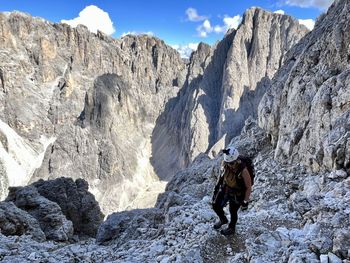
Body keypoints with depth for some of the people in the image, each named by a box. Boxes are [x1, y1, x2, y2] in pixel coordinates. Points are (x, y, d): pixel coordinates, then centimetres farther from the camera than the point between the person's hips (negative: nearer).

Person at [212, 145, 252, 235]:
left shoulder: (243, 170, -36)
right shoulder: (225, 163, -22)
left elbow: (248, 187, -23)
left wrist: (246, 202, -18)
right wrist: (216, 187, 7)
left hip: (237, 194, -5)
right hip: (225, 189, 5)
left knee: (233, 212, 16)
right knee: (216, 206, 12)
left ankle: (231, 229, 46)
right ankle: (223, 220, 44)